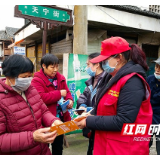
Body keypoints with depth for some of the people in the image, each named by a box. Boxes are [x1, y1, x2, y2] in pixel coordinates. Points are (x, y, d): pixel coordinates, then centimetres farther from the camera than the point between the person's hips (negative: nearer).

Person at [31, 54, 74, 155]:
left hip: (60, 118, 6)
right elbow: (40, 97, -26)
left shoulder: (61, 78, 6)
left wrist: (70, 100, -12)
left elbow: (67, 92, 11)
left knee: (58, 147, 22)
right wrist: (59, 94, -20)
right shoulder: (37, 80, -13)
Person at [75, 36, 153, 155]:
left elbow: (122, 122, -26)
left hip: (124, 148, -8)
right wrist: (91, 115, -1)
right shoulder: (112, 78, 7)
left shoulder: (132, 81, -21)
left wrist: (89, 122, -20)